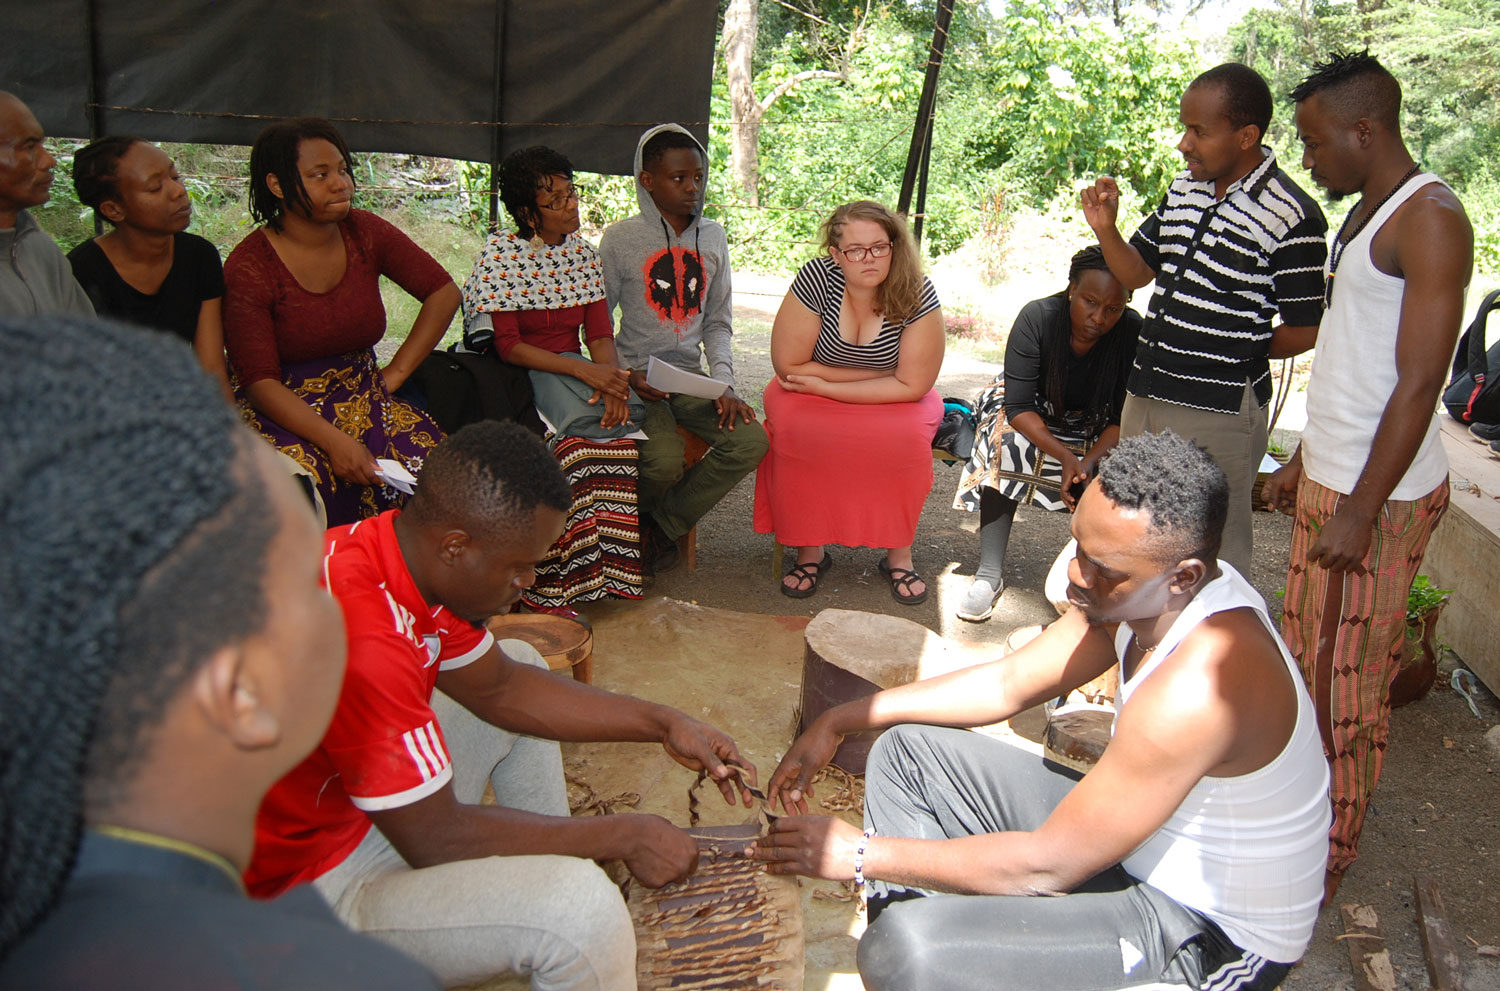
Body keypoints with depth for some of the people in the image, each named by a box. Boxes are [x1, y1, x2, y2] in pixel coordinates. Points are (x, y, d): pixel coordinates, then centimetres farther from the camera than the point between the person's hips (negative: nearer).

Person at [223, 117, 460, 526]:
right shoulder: (249, 267, -10)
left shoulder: (365, 233, 1)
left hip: (365, 398, 3)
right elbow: (259, 381, -13)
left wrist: (395, 374, 0)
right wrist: (334, 440, -27)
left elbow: (443, 293, 7)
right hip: (286, 411, -3)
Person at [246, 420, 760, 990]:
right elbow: (435, 838, -27)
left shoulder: (414, 553, -7)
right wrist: (622, 837, -17)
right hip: (319, 884, -9)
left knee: (522, 663, 17)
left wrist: (662, 724, 1)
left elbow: (497, 686, 5)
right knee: (584, 909, -28)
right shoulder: (362, 641, -34)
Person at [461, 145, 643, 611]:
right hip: (517, 370, -5)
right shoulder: (501, 253, -7)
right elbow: (507, 345, -13)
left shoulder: (583, 252, 9)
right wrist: (585, 371, -24)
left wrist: (611, 377, -19)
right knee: (583, 420, -32)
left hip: (569, 365, 5)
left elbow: (600, 333, 5)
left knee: (621, 413, -27)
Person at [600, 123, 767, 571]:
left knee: (751, 441, -19)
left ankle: (662, 523, -1)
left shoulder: (713, 237, 9)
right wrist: (626, 376, -15)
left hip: (692, 376, 5)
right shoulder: (620, 239, -4)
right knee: (664, 461, -30)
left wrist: (724, 383, -2)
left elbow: (718, 323, 13)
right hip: (639, 379, -4)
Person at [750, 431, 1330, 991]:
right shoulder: (1139, 594, -7)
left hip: (1211, 935, -9)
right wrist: (841, 720, -1)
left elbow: (1048, 866, -29)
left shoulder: (1200, 684, -34)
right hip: (1139, 837, 9)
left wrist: (861, 854, -19)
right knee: (906, 750, 9)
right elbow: (1008, 683, 4)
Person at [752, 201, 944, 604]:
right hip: (812, 395, 0)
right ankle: (809, 551, -13)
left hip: (894, 401, 0)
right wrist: (879, 373, -14)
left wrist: (824, 385, -22)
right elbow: (788, 364, -17)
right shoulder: (817, 277, -19)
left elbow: (911, 385, -19)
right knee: (794, 430, -31)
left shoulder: (918, 295, -19)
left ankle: (898, 553, -10)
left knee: (905, 437, -32)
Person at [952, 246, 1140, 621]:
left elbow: (1124, 418, -19)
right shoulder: (1037, 317, -26)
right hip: (1033, 413, -1)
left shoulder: (1133, 332, -22)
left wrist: (1090, 459, -38)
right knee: (1006, 443, -30)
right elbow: (1018, 406, -27)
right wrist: (1065, 455, -40)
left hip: (1097, 425, 1)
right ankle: (990, 572, -26)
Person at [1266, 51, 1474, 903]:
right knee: (1311, 655, 18)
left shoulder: (1430, 219, -16)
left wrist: (1360, 511, -22)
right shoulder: (1369, 211, 14)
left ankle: (1327, 852, 17)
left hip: (1377, 494, -9)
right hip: (1334, 478, 9)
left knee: (1343, 674, 1)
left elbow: (1419, 384, -21)